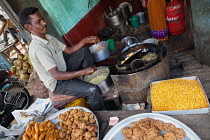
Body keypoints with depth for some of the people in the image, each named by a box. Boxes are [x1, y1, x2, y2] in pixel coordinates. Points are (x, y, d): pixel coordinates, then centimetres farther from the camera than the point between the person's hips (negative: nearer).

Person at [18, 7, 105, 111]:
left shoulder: (48, 37, 1)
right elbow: (56, 75, -32)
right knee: (94, 90, -25)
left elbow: (69, 50, 6)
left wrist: (84, 41, -8)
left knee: (84, 50, 7)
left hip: (64, 71, 9)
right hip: (57, 84, -9)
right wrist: (83, 71, -32)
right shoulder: (37, 48, -28)